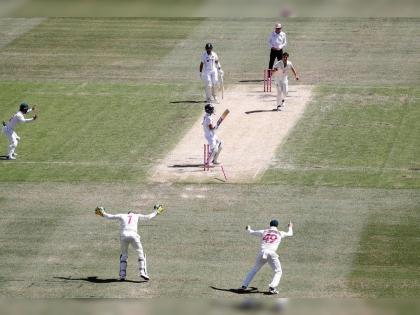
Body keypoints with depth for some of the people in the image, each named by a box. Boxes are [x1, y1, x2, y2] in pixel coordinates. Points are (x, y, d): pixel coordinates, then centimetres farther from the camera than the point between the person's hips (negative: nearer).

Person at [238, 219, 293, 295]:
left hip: (262, 253, 3)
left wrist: (248, 229, 55)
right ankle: (272, 287, -13)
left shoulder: (263, 232, 19)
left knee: (254, 270, 18)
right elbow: (290, 234, 33)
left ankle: (244, 286, 11)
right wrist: (290, 227, 55)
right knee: (278, 272, 8)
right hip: (271, 253, -3)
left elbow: (252, 232, 32)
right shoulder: (280, 233, 16)